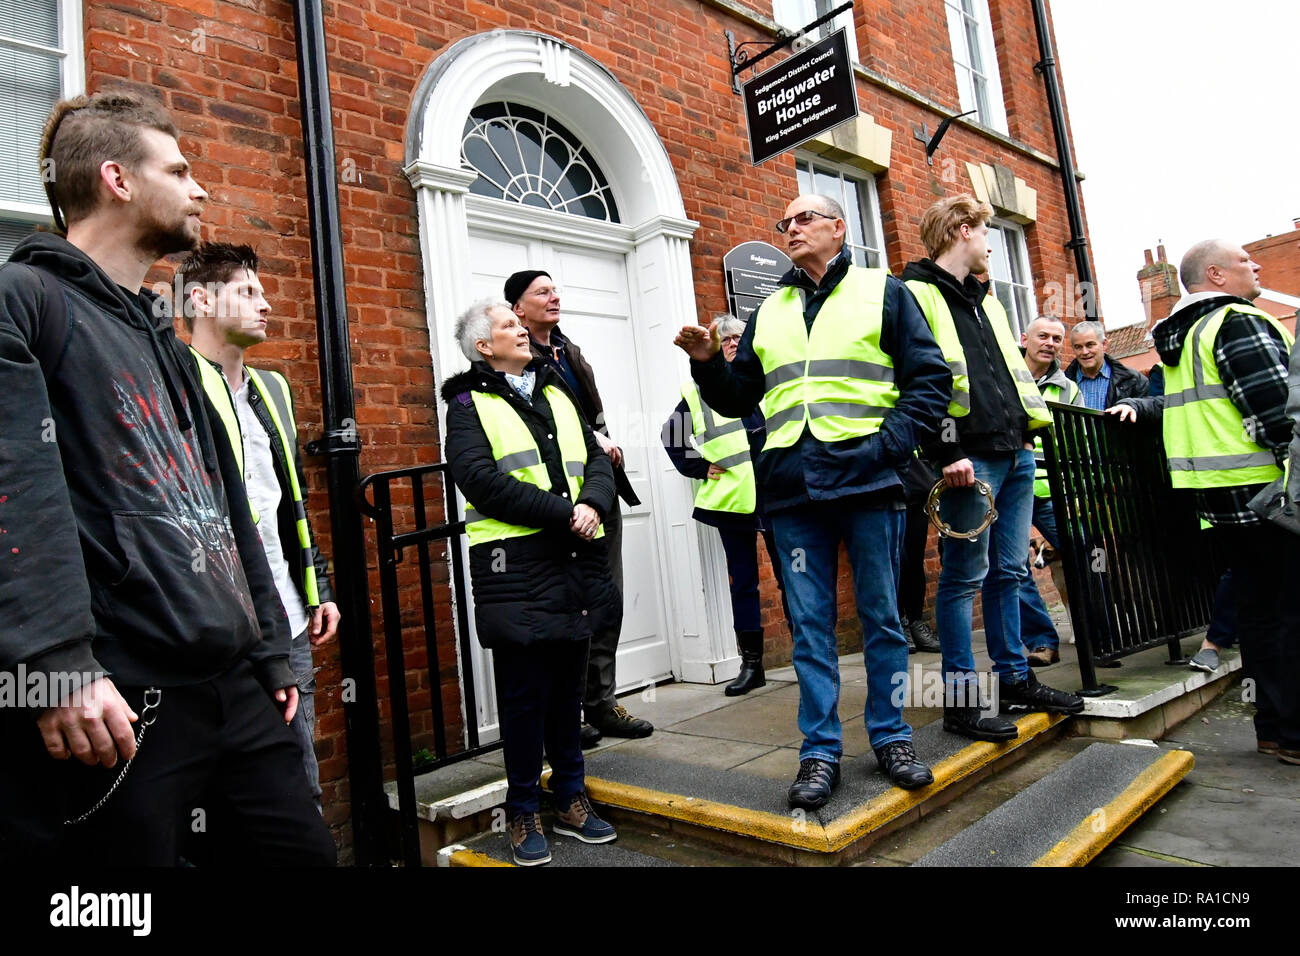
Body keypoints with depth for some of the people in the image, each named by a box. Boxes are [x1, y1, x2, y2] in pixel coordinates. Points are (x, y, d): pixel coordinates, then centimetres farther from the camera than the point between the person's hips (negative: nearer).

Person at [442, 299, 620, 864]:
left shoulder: (557, 393, 20)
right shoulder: (469, 404, 2)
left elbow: (596, 459, 13)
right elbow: (483, 481, -13)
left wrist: (593, 504, -9)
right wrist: (565, 512, -16)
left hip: (575, 563, 6)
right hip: (514, 567, -5)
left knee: (567, 687, 14)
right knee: (524, 693, 2)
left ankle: (570, 798, 28)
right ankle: (523, 813, 19)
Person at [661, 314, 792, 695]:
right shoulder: (697, 391, 6)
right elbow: (670, 436, 14)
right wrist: (699, 467, 5)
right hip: (731, 499, 0)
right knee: (742, 581, 8)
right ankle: (751, 663, 17)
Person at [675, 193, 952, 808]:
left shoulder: (883, 292, 9)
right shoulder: (768, 313, 20)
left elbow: (930, 378, 2)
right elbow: (738, 398, 21)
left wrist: (888, 445, -10)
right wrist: (709, 364, 2)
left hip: (866, 479, -3)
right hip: (792, 487, 3)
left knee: (881, 615, 6)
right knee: (810, 623, 5)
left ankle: (891, 738, 22)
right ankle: (820, 751, 15)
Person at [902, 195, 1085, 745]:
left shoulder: (984, 299, 24)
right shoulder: (917, 295, -5)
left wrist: (1031, 426, 19)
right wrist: (945, 453, -20)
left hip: (1014, 453, 9)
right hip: (969, 458, -9)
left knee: (1008, 573, 14)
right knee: (965, 576, -4)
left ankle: (1015, 680, 25)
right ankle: (960, 699, 5)